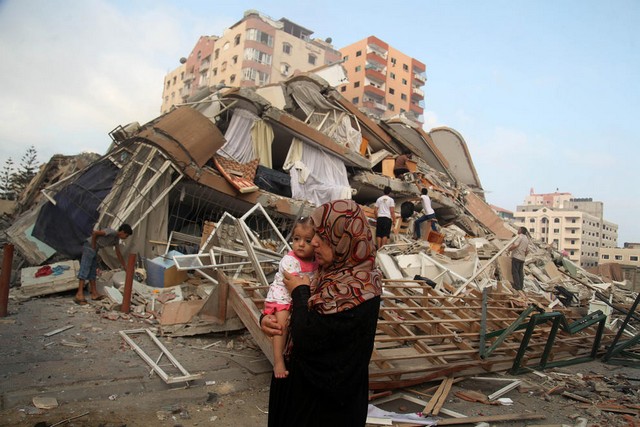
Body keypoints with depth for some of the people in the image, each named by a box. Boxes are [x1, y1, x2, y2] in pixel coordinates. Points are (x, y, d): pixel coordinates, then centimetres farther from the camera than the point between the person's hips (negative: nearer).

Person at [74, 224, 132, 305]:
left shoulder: (116, 239, 12)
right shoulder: (111, 232, -17)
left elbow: (118, 254, 20)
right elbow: (95, 233, -22)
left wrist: (125, 267, 22)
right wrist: (93, 247, -14)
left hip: (94, 249, 10)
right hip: (89, 246, -10)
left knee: (93, 271, 8)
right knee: (85, 269, -13)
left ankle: (94, 293, 10)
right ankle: (79, 294, -16)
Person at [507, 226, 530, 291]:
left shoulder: (520, 237, -9)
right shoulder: (526, 239, 18)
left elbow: (515, 245, -23)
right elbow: (527, 251, 20)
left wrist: (508, 250, -10)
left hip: (516, 257, -8)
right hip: (522, 258, 9)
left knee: (515, 272, -7)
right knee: (520, 272, 9)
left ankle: (517, 287, -10)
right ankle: (521, 287, 10)